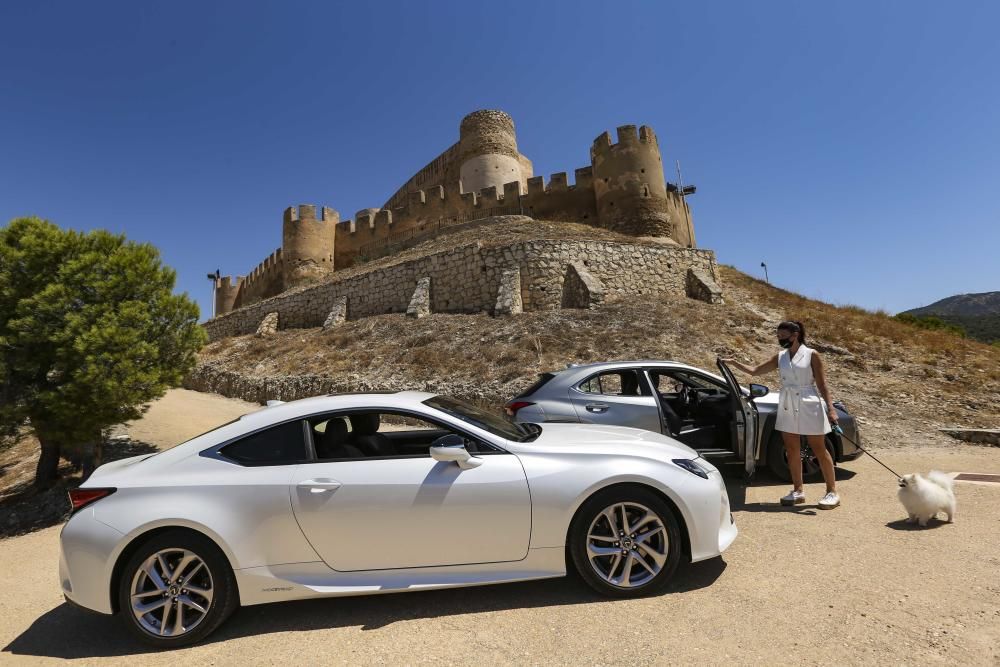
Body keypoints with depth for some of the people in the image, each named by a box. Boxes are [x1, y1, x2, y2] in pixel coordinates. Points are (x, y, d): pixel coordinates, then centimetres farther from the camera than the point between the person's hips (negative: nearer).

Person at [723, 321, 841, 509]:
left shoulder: (811, 355, -3)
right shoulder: (780, 357, 9)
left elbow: (822, 384, -4)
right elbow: (754, 371, 12)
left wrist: (830, 408, -10)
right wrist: (734, 363, 4)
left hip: (809, 406, -5)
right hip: (787, 408, 5)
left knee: (819, 450, 4)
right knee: (792, 451, 8)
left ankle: (832, 492, 15)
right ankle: (798, 491, 18)